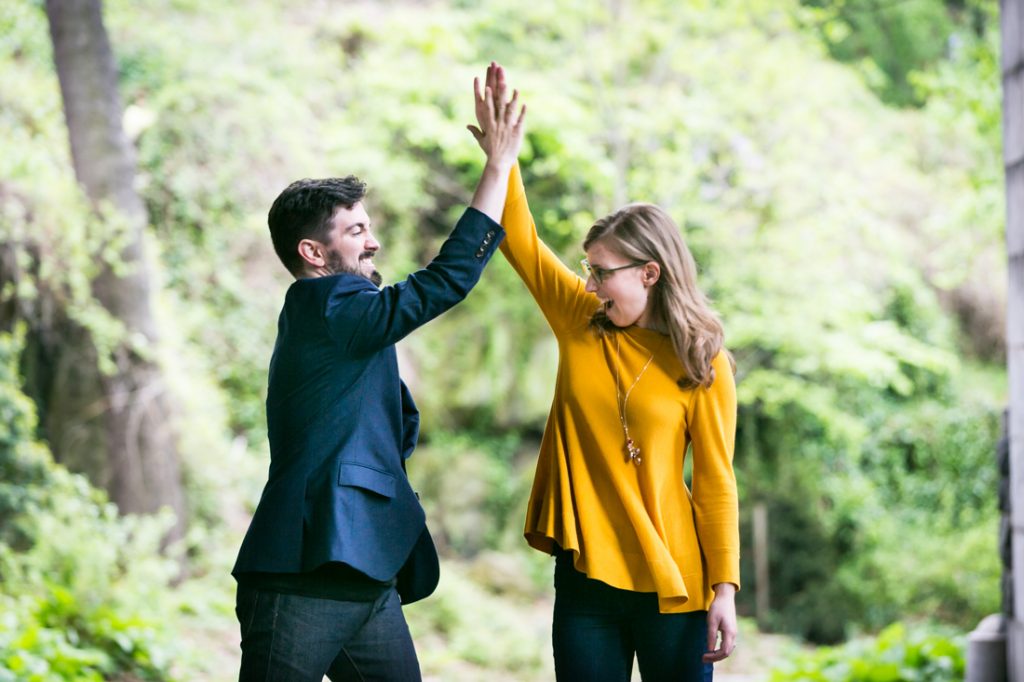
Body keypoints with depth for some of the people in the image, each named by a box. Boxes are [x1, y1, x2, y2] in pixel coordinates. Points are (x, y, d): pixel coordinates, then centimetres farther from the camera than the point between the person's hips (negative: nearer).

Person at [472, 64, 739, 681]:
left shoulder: (703, 364, -5)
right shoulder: (580, 323, 5)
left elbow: (716, 482, -6)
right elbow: (521, 241, 0)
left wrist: (725, 587, -10)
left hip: (671, 583, -3)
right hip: (586, 577, 3)